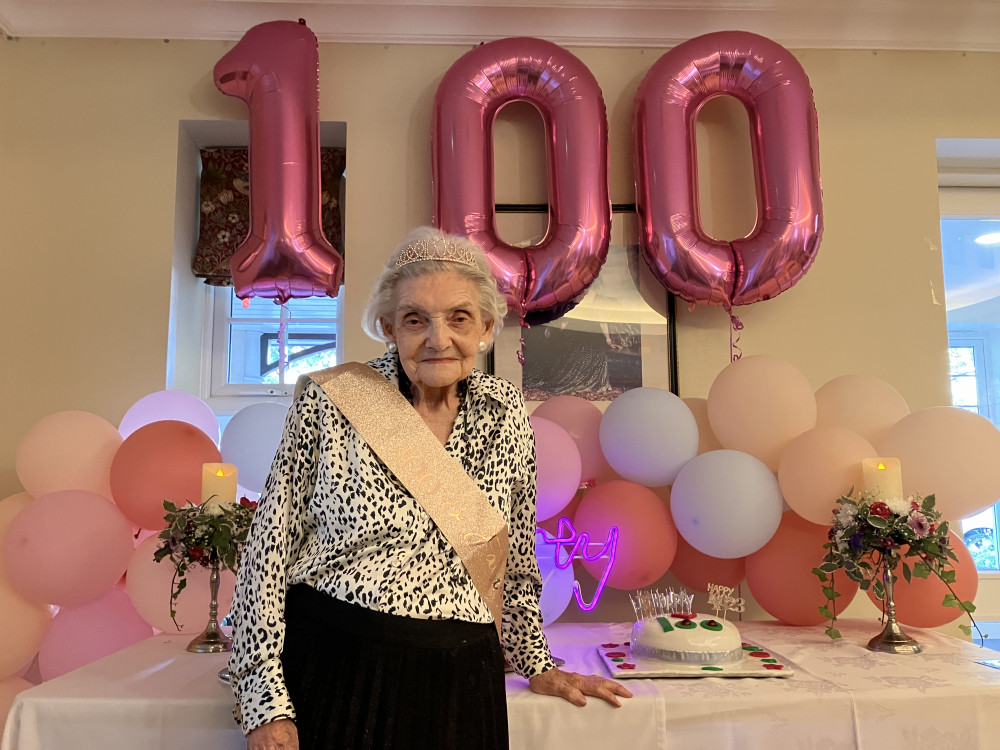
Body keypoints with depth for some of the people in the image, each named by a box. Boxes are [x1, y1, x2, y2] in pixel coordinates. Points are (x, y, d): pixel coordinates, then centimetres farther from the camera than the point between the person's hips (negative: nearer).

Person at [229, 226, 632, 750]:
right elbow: (270, 548, -6)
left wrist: (535, 665, 17)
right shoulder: (329, 399, -8)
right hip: (330, 668, -2)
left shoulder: (506, 414, 0)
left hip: (459, 687, 3)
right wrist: (267, 705, -9)